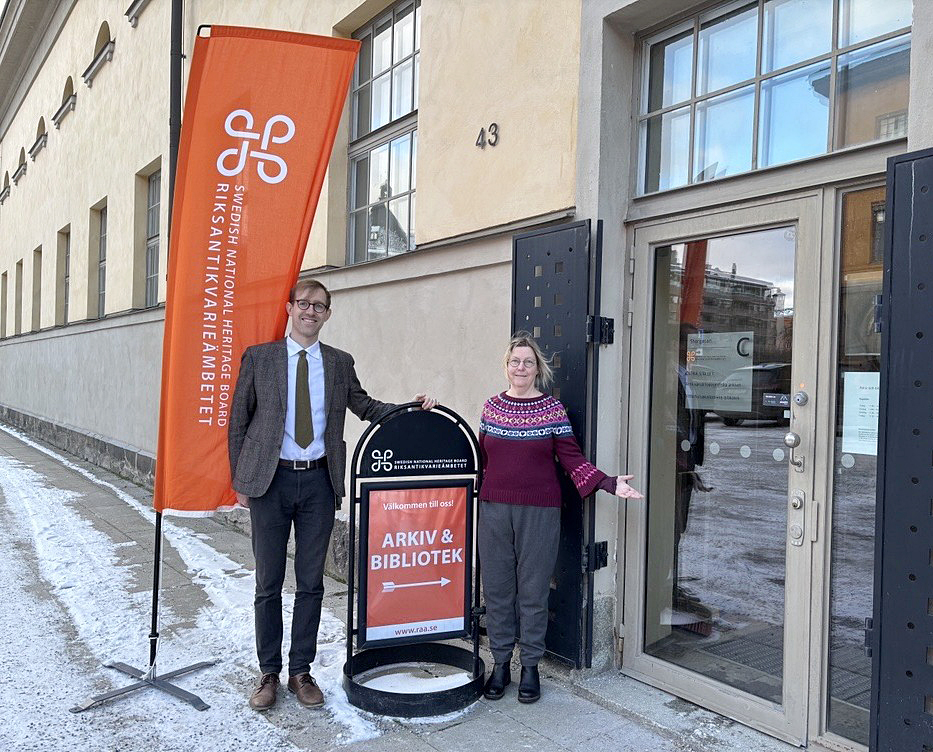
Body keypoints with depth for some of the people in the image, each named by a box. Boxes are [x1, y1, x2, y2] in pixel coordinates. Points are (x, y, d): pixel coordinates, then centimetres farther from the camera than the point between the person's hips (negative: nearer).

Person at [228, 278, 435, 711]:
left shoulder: (340, 363, 7)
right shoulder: (258, 358, 1)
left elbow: (364, 406, 18)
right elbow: (238, 422, 4)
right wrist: (240, 481, 0)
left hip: (318, 481, 2)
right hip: (270, 480, -1)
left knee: (311, 582, 9)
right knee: (268, 583, 8)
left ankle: (301, 672, 24)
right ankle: (269, 673, 24)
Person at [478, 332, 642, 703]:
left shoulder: (553, 409, -1)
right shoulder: (492, 406, 7)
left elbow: (572, 458, -3)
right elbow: (481, 457, 13)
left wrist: (609, 483, -13)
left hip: (539, 511, -2)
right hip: (493, 509, 3)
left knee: (533, 590, 5)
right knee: (497, 588, 8)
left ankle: (530, 666, 22)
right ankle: (500, 664, 24)